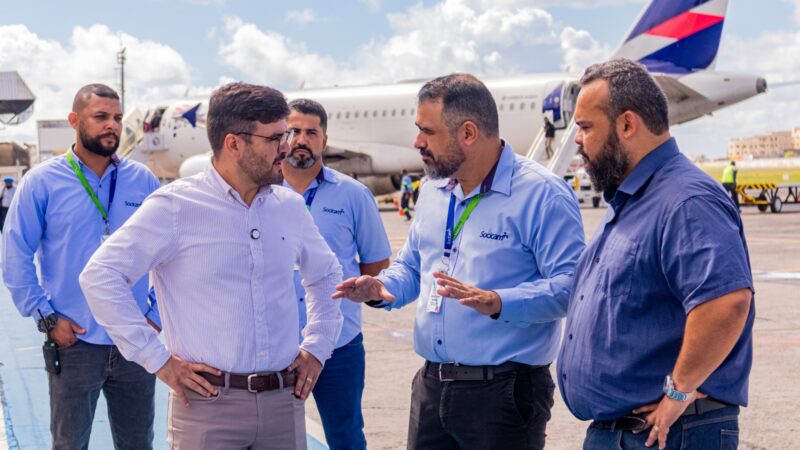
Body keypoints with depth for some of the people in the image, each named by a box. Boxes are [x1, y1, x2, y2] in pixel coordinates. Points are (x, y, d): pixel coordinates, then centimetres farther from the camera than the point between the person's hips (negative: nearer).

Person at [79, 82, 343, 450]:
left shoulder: (289, 206, 9)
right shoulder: (175, 206, -7)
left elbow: (326, 274, 26)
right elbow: (99, 276, -11)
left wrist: (316, 348, 14)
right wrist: (157, 360, -11)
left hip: (283, 402, 5)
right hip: (208, 403, -4)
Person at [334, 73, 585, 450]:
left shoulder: (541, 194, -11)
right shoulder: (432, 192, 14)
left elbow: (570, 284, -19)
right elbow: (410, 266, 25)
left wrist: (497, 303, -29)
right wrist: (382, 288, 4)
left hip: (504, 391, -7)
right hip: (430, 387, 7)